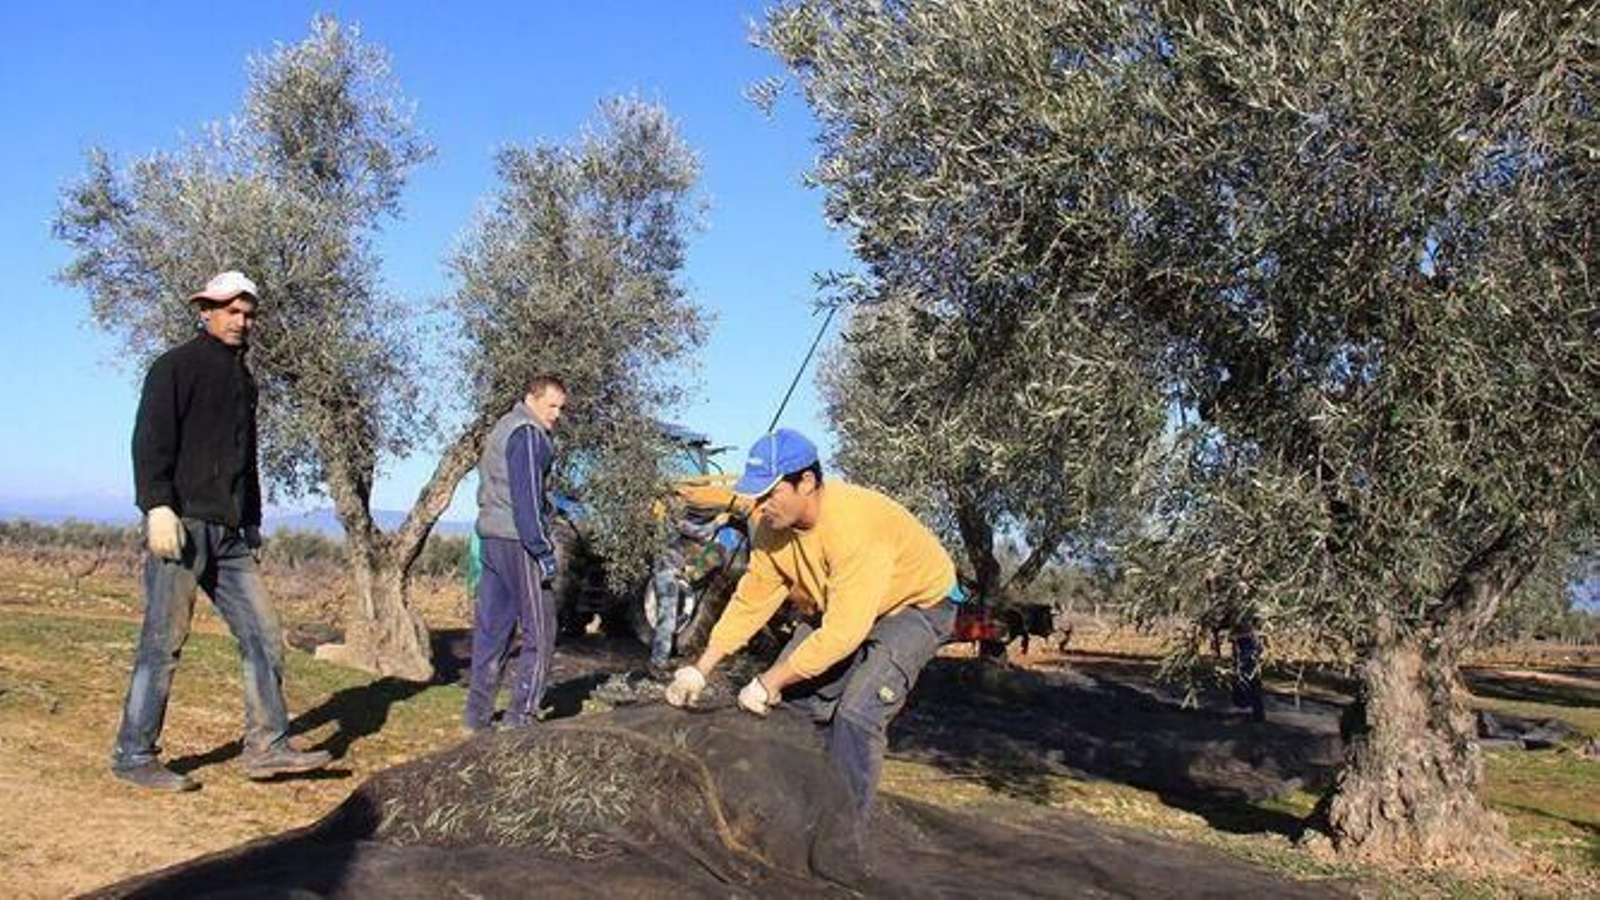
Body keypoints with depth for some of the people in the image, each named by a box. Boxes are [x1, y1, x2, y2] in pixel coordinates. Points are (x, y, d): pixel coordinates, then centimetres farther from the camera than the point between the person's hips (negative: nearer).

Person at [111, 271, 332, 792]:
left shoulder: (242, 378, 22)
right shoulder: (176, 367, -1)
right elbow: (150, 440, -12)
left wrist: (253, 523, 22)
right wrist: (157, 506, -22)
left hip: (230, 534, 8)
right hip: (182, 523, -8)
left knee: (262, 633, 2)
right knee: (164, 642, -4)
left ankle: (267, 747, 6)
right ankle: (134, 756, 5)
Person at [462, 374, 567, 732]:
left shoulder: (502, 429, 20)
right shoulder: (528, 435, -11)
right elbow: (527, 497, -18)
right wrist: (543, 551, -18)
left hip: (491, 540, 10)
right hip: (518, 542, -10)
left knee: (492, 628, 12)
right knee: (540, 632, -4)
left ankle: (477, 714, 15)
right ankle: (521, 716, -4)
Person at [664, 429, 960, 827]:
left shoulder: (854, 525, -39)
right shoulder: (774, 526, -14)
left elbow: (844, 632, -38)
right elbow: (750, 601, -6)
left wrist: (769, 682, -32)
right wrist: (701, 667, -13)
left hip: (918, 603, -8)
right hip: (838, 605, 8)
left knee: (856, 714, -22)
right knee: (791, 702, 1)